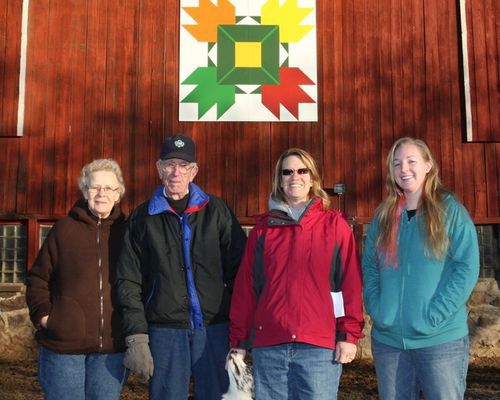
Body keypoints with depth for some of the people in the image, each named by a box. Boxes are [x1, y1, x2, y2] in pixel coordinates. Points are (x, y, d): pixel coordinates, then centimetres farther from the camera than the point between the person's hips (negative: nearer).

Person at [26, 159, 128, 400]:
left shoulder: (127, 232, 5)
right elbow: (37, 278, 7)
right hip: (63, 344, -1)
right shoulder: (64, 229, 2)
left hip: (112, 347, 1)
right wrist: (42, 314, -5)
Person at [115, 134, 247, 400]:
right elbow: (129, 282, 4)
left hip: (214, 329, 0)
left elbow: (239, 270, 5)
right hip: (164, 330, 0)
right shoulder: (143, 218, 6)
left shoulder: (216, 211, 5)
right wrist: (136, 337, -4)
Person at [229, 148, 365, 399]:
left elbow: (351, 284, 1)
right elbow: (245, 286, 8)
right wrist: (239, 341, 6)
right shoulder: (263, 228, 10)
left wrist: (349, 334, -5)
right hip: (268, 345, 2)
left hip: (320, 345, -2)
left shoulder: (334, 225, 5)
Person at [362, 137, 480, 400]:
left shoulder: (450, 210, -3)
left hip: (441, 339, -4)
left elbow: (467, 267, -10)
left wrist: (435, 315, -17)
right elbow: (369, 267, 10)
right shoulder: (383, 215, 10)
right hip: (387, 340, 4)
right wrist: (376, 310, -6)